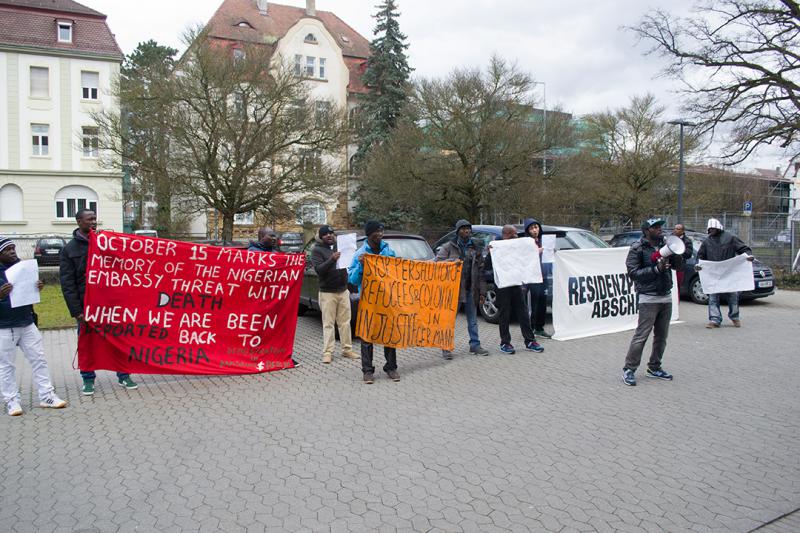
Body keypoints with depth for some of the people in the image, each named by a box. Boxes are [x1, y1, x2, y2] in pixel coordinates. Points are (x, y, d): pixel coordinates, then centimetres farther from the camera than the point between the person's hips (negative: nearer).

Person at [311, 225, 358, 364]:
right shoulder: (317, 250, -3)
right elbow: (319, 269, -15)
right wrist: (332, 259, -31)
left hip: (343, 291, 5)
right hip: (327, 293, -5)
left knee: (345, 322, 8)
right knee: (328, 324, -3)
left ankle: (347, 349, 17)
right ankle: (327, 353, 2)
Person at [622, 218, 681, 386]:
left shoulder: (665, 245, 11)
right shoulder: (637, 248, -7)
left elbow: (679, 266, 13)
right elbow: (633, 272, -15)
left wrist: (677, 254, -8)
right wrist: (657, 269, -22)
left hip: (666, 298, 7)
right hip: (648, 299, -7)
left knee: (661, 336, 11)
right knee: (641, 335, -9)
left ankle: (654, 368, 24)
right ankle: (629, 369, -1)